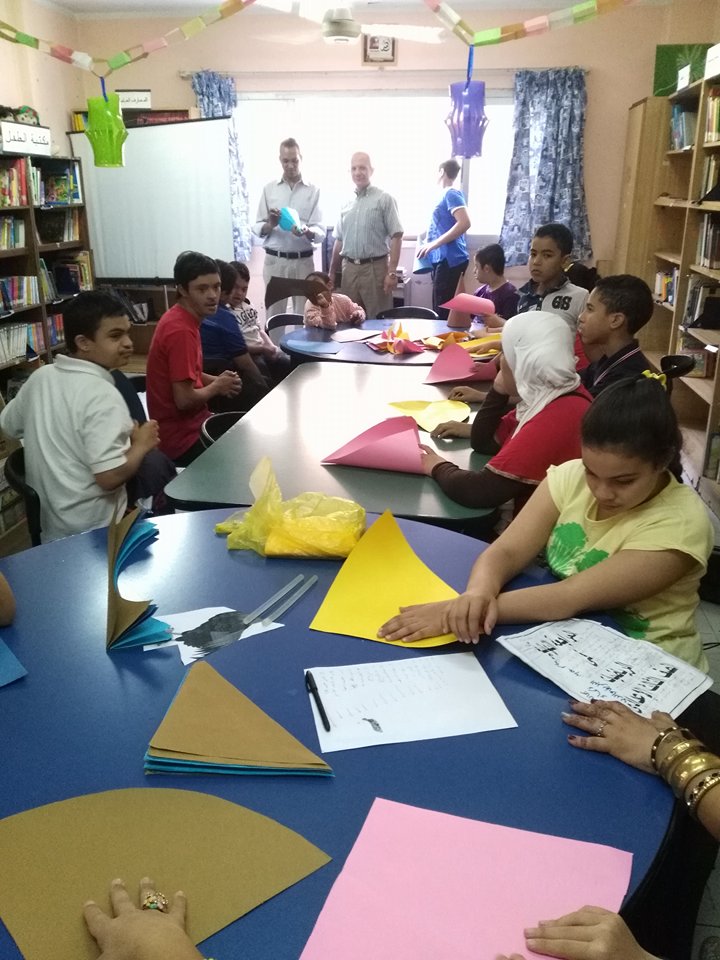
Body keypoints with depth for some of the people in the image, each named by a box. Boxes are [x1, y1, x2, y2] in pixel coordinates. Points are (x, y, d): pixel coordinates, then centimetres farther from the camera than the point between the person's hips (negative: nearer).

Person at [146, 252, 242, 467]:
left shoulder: (181, 318, 5)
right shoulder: (181, 330, -24)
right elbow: (184, 399, -26)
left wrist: (217, 380, 2)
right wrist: (217, 387, -8)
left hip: (188, 422, 9)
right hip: (182, 436, -9)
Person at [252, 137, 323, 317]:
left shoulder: (313, 190, 4)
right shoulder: (269, 188, 7)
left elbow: (321, 231, -3)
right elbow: (257, 228, 6)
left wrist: (307, 232, -25)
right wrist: (270, 225, -17)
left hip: (303, 261, 0)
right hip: (274, 261, 0)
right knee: (274, 315, 3)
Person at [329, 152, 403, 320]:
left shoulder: (384, 199, -2)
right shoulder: (346, 205, 14)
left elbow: (396, 237, -7)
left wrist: (392, 272, -15)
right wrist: (332, 272, 16)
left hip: (375, 268, -5)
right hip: (349, 268, 5)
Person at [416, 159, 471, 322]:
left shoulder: (451, 194, -8)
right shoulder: (449, 194, 18)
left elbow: (465, 223, -22)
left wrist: (434, 244, -21)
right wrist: (429, 239, 18)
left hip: (449, 260, -10)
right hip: (445, 260, 10)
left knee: (443, 312, -10)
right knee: (446, 310, 11)